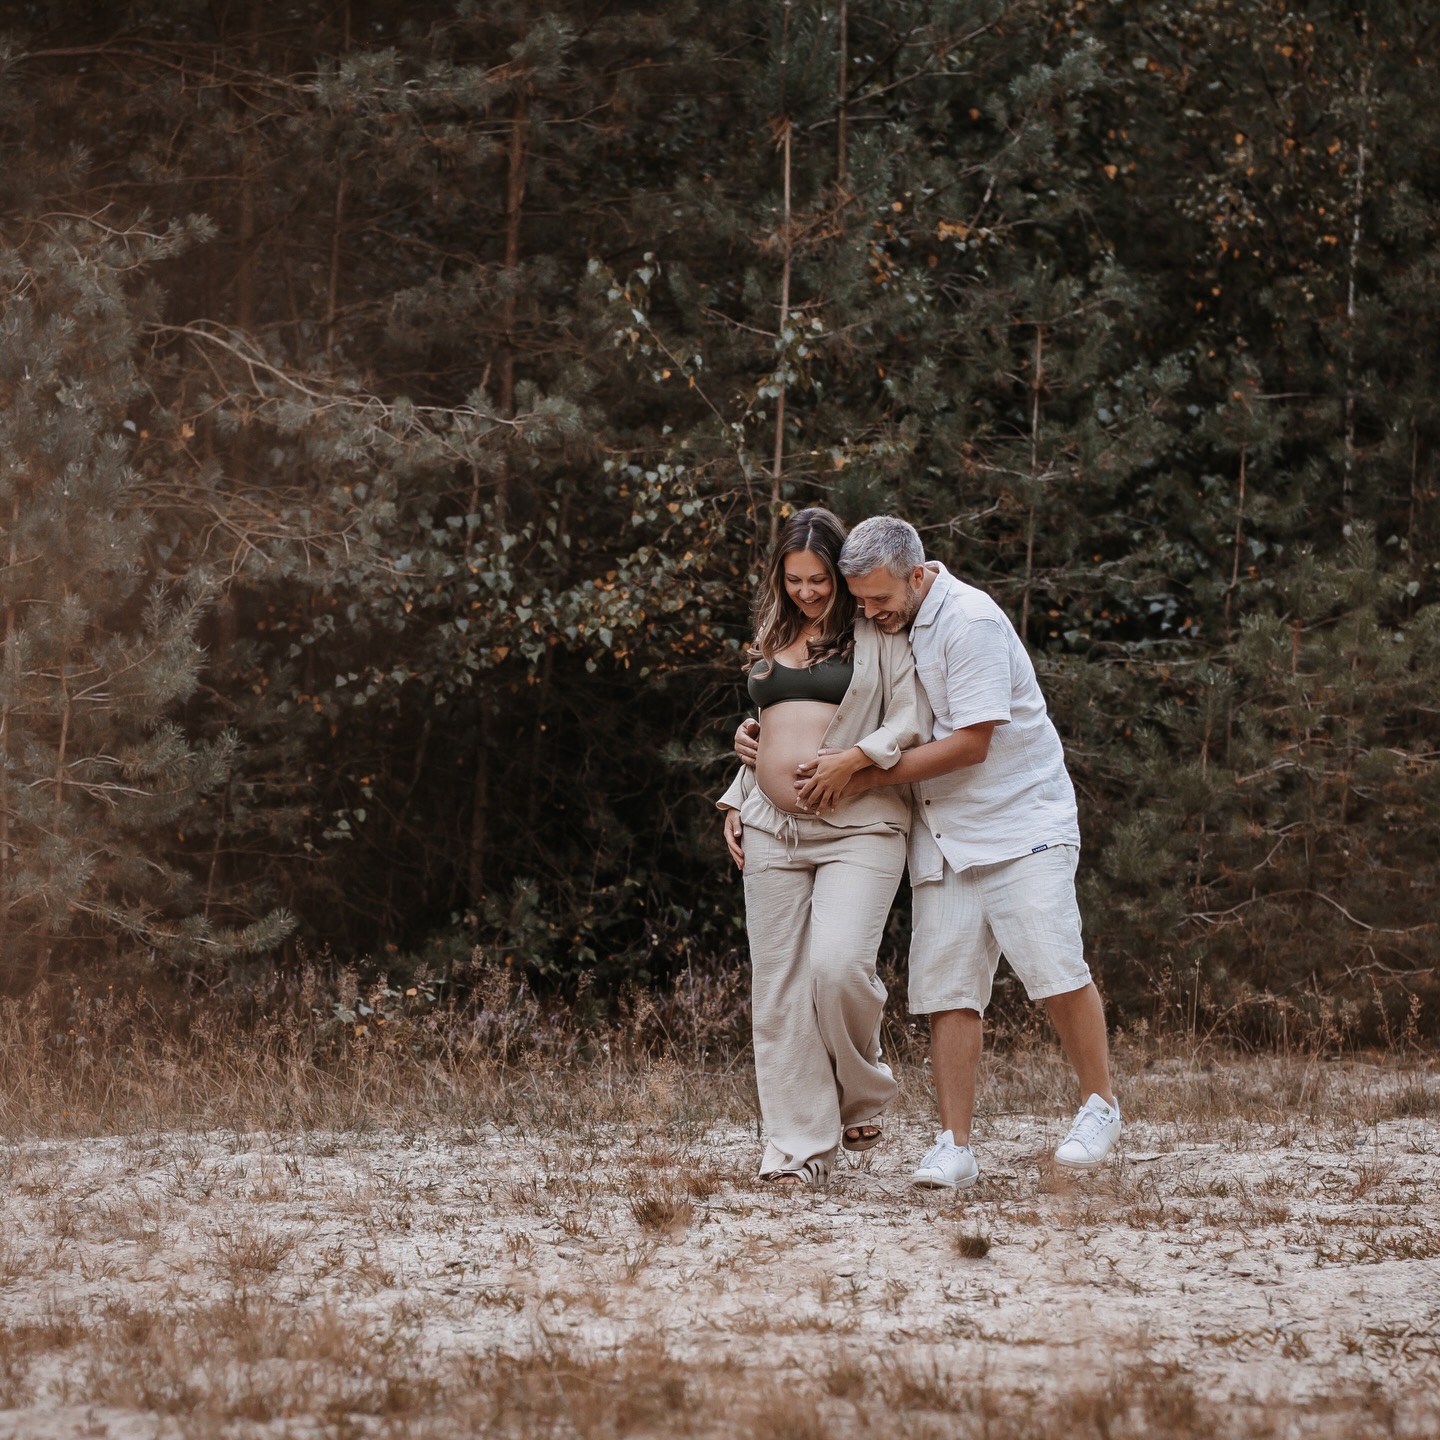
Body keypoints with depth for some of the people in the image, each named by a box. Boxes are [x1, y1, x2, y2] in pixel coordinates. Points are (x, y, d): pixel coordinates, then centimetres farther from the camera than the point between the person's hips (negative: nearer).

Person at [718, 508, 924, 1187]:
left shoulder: (877, 635, 2)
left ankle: (864, 1096, 6)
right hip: (771, 829, 6)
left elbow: (911, 721, -4)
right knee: (779, 991, 0)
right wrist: (736, 801, 18)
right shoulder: (773, 640, 20)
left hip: (858, 829, -6)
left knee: (838, 966, -22)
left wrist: (854, 758, -17)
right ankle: (798, 1148, 3)